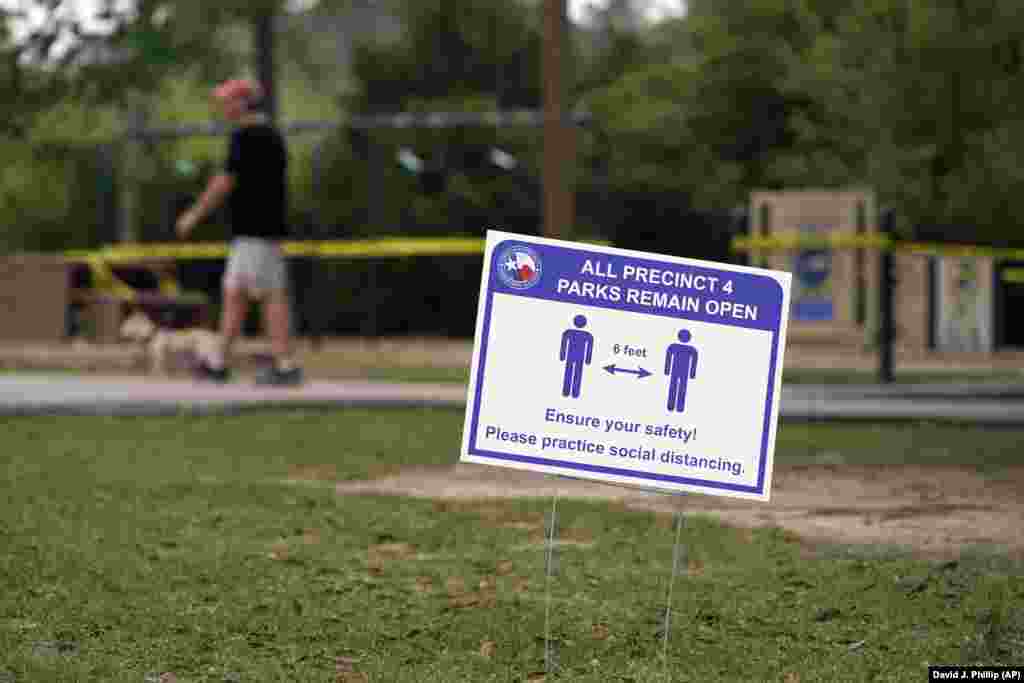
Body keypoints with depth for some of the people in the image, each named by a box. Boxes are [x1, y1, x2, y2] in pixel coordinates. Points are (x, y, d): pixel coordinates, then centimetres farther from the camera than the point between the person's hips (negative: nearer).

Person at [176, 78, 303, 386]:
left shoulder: (245, 136, -13)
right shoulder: (272, 133, 17)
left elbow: (226, 181, -15)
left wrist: (195, 214, -7)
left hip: (254, 231, -10)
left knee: (272, 294, -9)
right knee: (234, 293, 12)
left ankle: (286, 366, -9)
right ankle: (219, 363, 15)